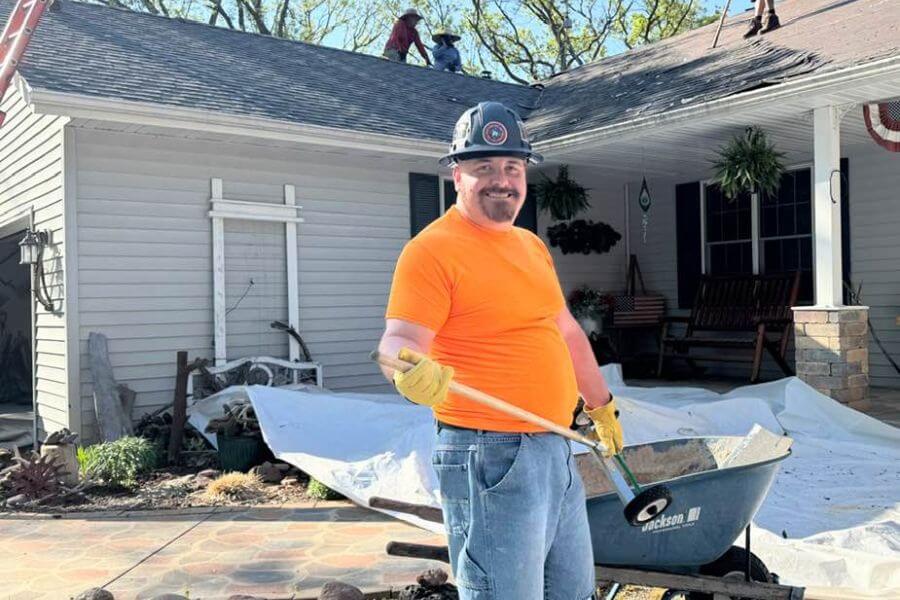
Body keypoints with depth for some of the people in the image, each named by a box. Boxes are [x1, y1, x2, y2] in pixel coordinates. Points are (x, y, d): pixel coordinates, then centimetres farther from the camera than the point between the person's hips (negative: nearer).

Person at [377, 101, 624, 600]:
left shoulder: (532, 245, 16)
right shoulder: (432, 249, -11)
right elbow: (399, 342, -20)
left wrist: (601, 404, 30)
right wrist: (412, 372, -41)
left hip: (556, 450, 9)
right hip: (492, 457, -9)